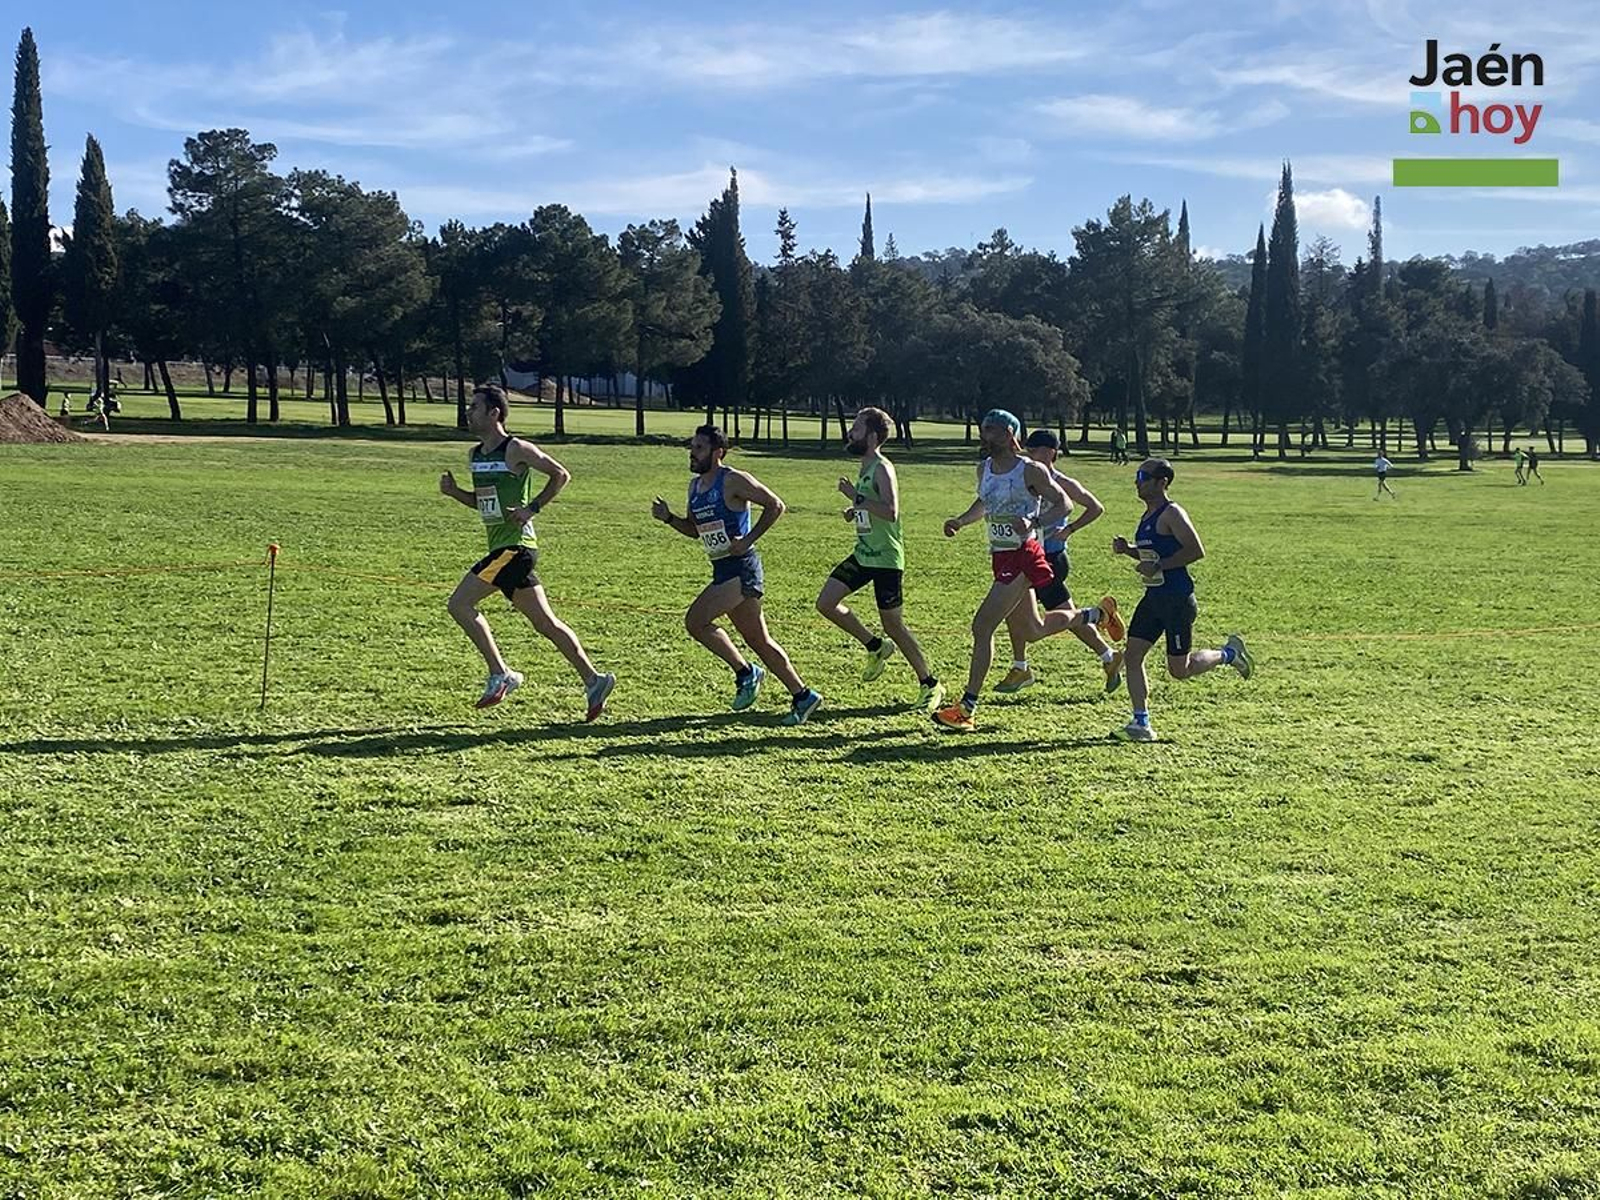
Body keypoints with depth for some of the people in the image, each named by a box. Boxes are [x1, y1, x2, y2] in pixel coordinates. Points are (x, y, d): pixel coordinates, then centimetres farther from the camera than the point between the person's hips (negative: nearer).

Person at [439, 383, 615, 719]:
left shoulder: (516, 450, -10)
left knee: (460, 603, -12)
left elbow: (560, 475, -7)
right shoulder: (475, 455, 15)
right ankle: (593, 681, 12)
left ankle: (500, 675, -6)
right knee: (545, 623, 9)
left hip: (515, 547, -9)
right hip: (502, 549, 9)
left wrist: (532, 508, -13)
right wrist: (453, 492, 8)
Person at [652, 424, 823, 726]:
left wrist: (748, 540, -15)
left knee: (695, 621, -18)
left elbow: (775, 506, -12)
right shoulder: (695, 486, 13)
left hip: (742, 568, -9)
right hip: (722, 571, 9)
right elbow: (694, 529, 24)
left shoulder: (734, 481, -12)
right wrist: (668, 518, 6)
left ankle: (745, 672, -3)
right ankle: (802, 696, 20)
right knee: (759, 641, 12)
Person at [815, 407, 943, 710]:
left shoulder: (882, 469, -17)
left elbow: (891, 512, -30)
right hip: (862, 554, 9)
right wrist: (855, 511, 8)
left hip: (886, 559, -9)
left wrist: (856, 497, -26)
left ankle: (930, 684, 12)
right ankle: (876, 647, 19)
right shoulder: (864, 468, 12)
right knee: (826, 603, 2)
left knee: (893, 625, -2)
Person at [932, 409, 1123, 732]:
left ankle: (967, 708, -11)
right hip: (1000, 557, 9)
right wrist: (960, 521, 9)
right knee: (1032, 631, 20)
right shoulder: (984, 469, 10)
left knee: (982, 626, -16)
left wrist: (1034, 522, -23)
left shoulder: (1031, 471, -12)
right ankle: (1098, 614, 43)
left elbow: (1063, 503, -6)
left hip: (1023, 555, -9)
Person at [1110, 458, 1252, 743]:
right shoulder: (1148, 515, 13)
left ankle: (1228, 654, 25)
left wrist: (1158, 566, -22)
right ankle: (1141, 724, 4)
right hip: (1154, 597, 9)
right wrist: (1127, 549, 8)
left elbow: (1196, 551, -22)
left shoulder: (1172, 514, -15)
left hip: (1177, 599, -9)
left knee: (1179, 670, 0)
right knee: (1133, 654, 0)